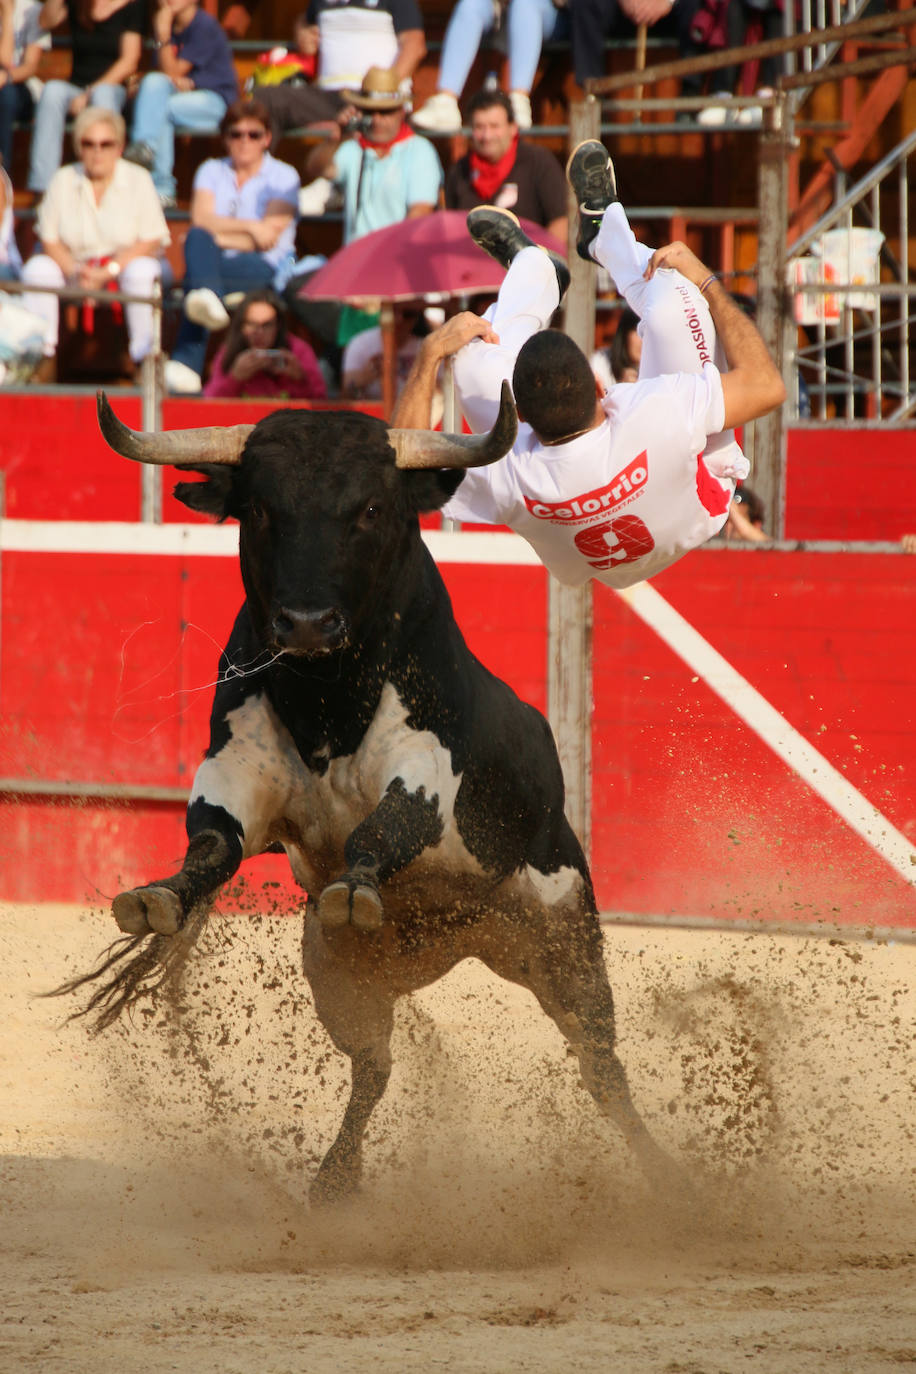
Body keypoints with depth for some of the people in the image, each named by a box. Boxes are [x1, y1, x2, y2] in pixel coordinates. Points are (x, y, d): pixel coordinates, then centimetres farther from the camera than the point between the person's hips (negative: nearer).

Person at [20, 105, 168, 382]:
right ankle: (41, 356, -27)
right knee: (37, 268, -25)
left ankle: (145, 358, -33)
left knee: (141, 272, -36)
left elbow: (150, 242, -8)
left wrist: (108, 272, -19)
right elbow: (50, 240, 1)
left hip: (124, 266, -2)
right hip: (76, 267, 2)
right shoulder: (63, 180, 5)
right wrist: (75, 271, -19)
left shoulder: (138, 180, -1)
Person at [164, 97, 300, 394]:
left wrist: (219, 237, -8)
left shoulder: (283, 177, 8)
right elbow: (200, 220, 0)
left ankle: (186, 363, -48)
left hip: (265, 270, -3)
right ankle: (208, 300, -63)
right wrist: (250, 227, -11)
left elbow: (269, 239, -5)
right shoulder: (211, 171, 19)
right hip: (216, 262, 3)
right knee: (198, 237, -35)